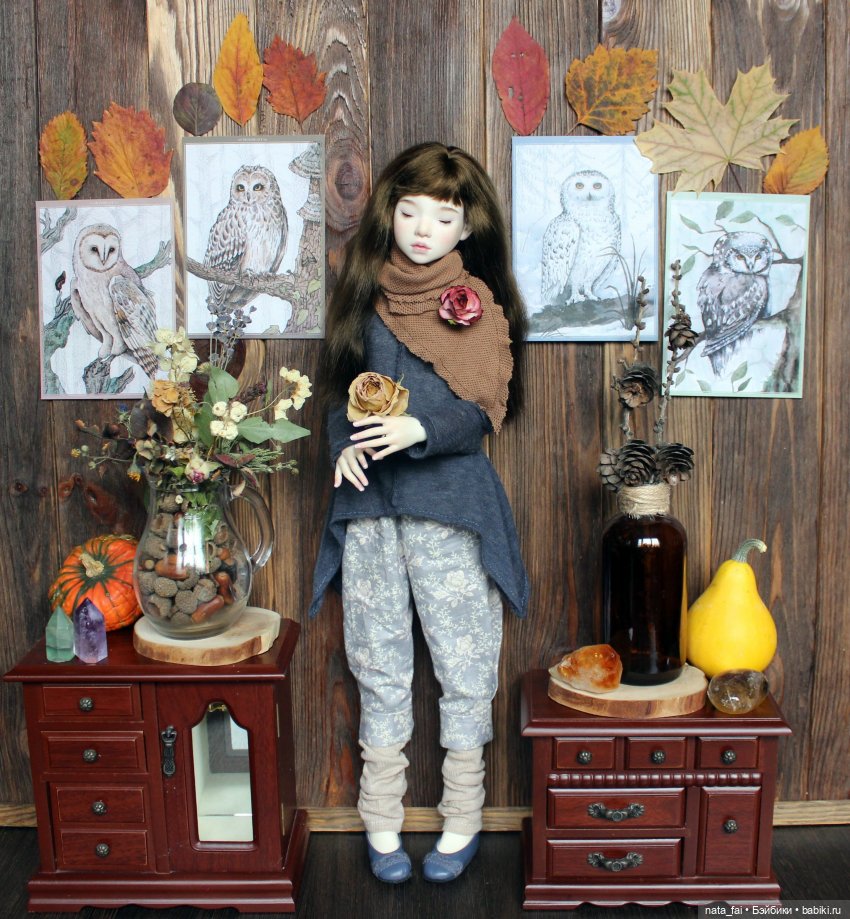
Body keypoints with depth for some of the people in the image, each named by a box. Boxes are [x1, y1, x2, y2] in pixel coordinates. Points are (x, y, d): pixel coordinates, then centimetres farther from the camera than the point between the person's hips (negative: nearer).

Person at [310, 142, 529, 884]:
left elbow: (482, 410, -7)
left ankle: (463, 818, 25)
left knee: (462, 656, 5)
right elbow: (340, 389, 13)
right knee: (378, 661, 12)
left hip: (448, 497, -3)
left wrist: (421, 430, -25)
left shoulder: (476, 302, -2)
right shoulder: (366, 295, 9)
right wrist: (345, 445, -6)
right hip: (368, 496, 4)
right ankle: (381, 820, 28)